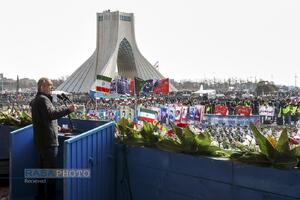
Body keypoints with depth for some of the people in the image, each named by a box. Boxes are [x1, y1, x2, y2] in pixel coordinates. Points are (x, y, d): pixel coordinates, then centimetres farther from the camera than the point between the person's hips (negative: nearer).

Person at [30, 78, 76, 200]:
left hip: (41, 141, 11)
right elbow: (51, 114, -33)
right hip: (48, 141, -11)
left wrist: (54, 127, 26)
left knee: (43, 170, 19)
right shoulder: (43, 99, -16)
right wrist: (68, 109, -34)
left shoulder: (37, 100, 18)